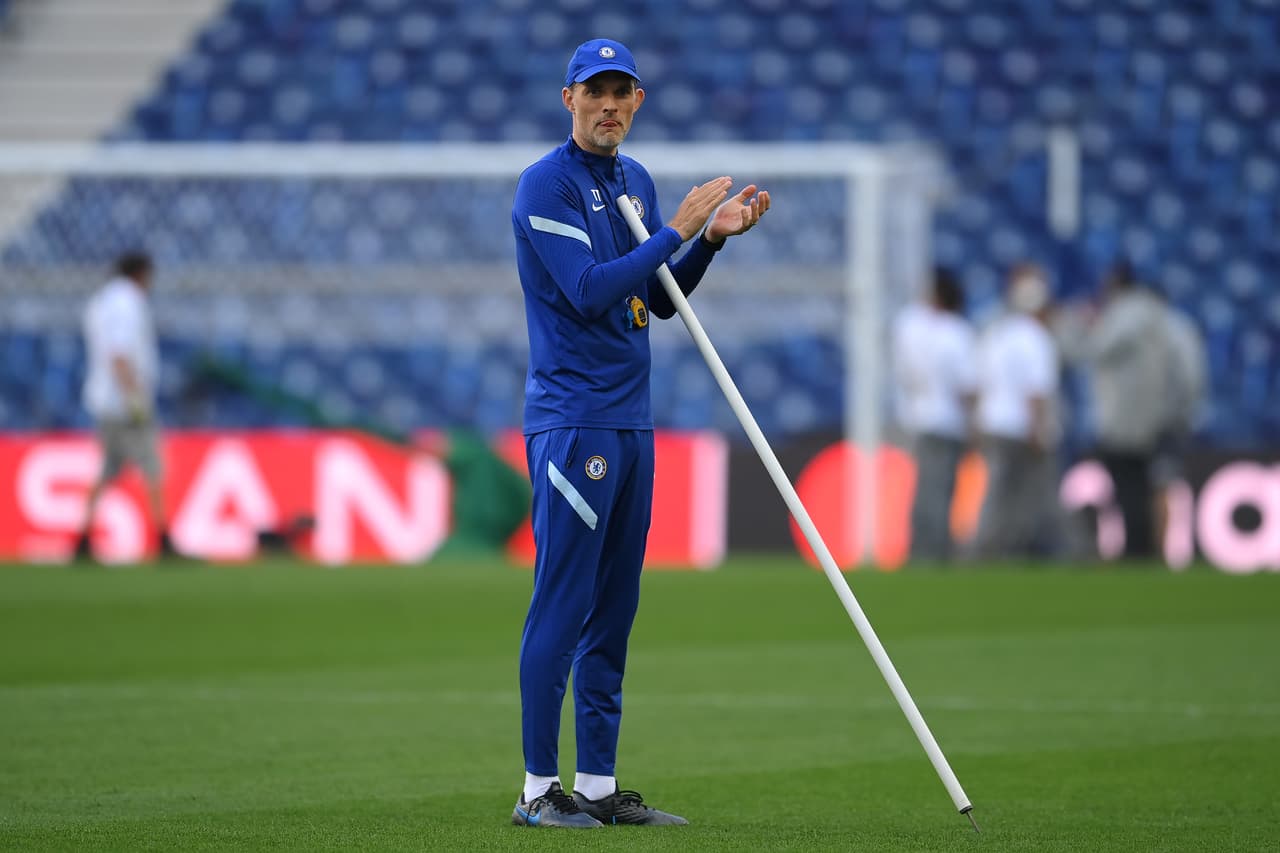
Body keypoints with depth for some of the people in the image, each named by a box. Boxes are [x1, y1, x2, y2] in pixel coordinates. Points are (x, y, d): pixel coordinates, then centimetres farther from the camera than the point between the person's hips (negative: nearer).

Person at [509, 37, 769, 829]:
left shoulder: (637, 182, 16)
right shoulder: (546, 185, -10)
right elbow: (590, 291, -20)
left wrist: (714, 237, 4)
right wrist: (678, 228, -17)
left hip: (632, 420, 8)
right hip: (572, 419, -8)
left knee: (614, 608, 8)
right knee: (563, 602, -8)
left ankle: (599, 784, 12)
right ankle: (539, 788, -5)